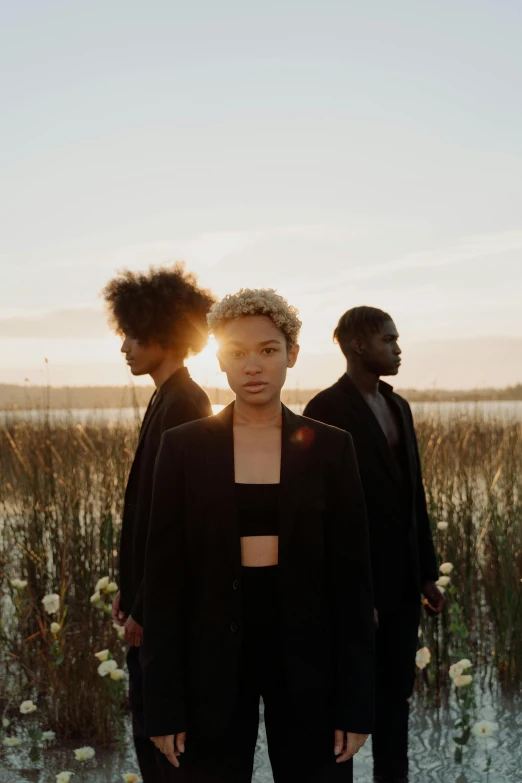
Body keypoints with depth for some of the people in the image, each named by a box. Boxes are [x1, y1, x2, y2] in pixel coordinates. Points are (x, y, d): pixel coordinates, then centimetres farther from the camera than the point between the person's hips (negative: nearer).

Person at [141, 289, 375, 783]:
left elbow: (352, 576, 1)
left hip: (306, 651, 0)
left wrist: (356, 700, -2)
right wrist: (164, 702, -4)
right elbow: (164, 575, 0)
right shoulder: (183, 447, 0)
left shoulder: (329, 447, 1)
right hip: (214, 654, 0)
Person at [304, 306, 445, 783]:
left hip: (402, 579, 7)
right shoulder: (326, 410, -11)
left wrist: (427, 571, 12)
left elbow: (414, 493, 14)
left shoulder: (397, 407, 12)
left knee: (396, 690, 12)